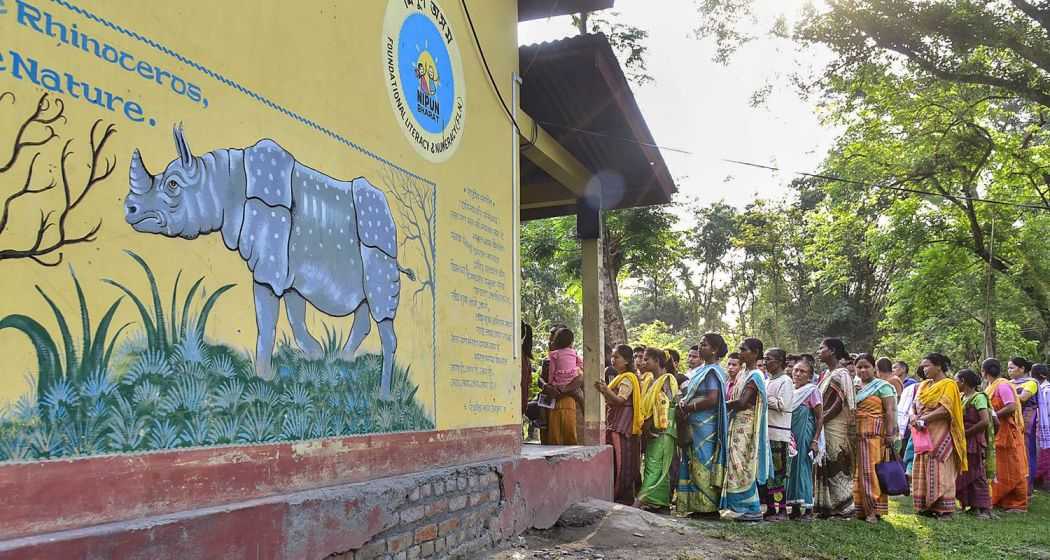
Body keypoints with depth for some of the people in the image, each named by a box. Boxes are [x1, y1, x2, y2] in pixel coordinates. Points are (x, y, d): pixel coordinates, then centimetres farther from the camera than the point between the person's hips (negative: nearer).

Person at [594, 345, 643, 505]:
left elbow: (620, 400, -21)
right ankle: (616, 495, 15)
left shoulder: (627, 378, -9)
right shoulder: (619, 378, 20)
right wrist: (603, 391, 6)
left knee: (622, 461, -7)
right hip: (614, 425, 10)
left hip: (623, 426, -10)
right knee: (614, 462, 10)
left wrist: (606, 390, -35)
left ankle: (624, 497, -4)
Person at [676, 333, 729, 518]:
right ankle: (699, 506, 16)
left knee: (703, 466, -4)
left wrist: (688, 407, -13)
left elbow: (711, 400, -22)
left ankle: (709, 507, 3)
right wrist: (684, 402, 0)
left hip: (706, 426, -9)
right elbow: (692, 394, 21)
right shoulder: (701, 370, 16)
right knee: (695, 466, 11)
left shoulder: (712, 371, -12)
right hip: (695, 425, 9)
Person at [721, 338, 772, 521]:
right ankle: (748, 507, 14)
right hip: (736, 424, 9)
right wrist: (727, 406, -4)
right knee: (738, 467, 8)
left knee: (743, 467, -7)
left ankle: (753, 509, 0)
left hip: (746, 425, -8)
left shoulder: (755, 375, -11)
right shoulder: (742, 373, 16)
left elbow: (742, 402, -19)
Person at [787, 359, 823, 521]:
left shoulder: (812, 390, -5)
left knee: (803, 468, -5)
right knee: (791, 469, 7)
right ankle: (795, 508, 14)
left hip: (805, 435, -6)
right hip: (790, 436, 6)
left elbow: (820, 418, -7)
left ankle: (808, 509, 1)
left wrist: (815, 441, -14)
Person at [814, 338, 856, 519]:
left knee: (836, 467, -4)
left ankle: (844, 506, 4)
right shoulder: (826, 374, 17)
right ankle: (827, 506, 14)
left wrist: (821, 419, -16)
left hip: (836, 426, -8)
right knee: (824, 466, 8)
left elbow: (840, 403, -15)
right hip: (824, 428, 8)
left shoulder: (842, 374, -9)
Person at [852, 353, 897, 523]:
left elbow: (891, 411, -6)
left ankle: (874, 509, -3)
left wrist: (890, 434, -14)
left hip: (875, 433, -6)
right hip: (856, 434, 6)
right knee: (858, 471, 6)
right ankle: (861, 508, 12)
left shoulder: (882, 386, 1)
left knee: (871, 470, -8)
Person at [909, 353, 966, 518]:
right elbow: (914, 405, 13)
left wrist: (923, 419, -18)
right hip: (923, 435, 7)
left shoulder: (948, 384, -5)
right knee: (922, 470, 7)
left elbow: (945, 409, -17)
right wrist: (913, 416, -8)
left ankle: (944, 508, -3)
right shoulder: (924, 385, 18)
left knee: (939, 470, -7)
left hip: (940, 434, -7)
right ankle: (926, 506, 12)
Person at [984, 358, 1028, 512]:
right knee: (1000, 470, 11)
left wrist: (992, 416, -19)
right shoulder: (992, 387, 12)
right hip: (997, 434, 9)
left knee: (1012, 470, 1)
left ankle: (1019, 504, 10)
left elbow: (1011, 407, -23)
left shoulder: (1002, 385, -15)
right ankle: (1005, 502, 17)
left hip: (1007, 434, -9)